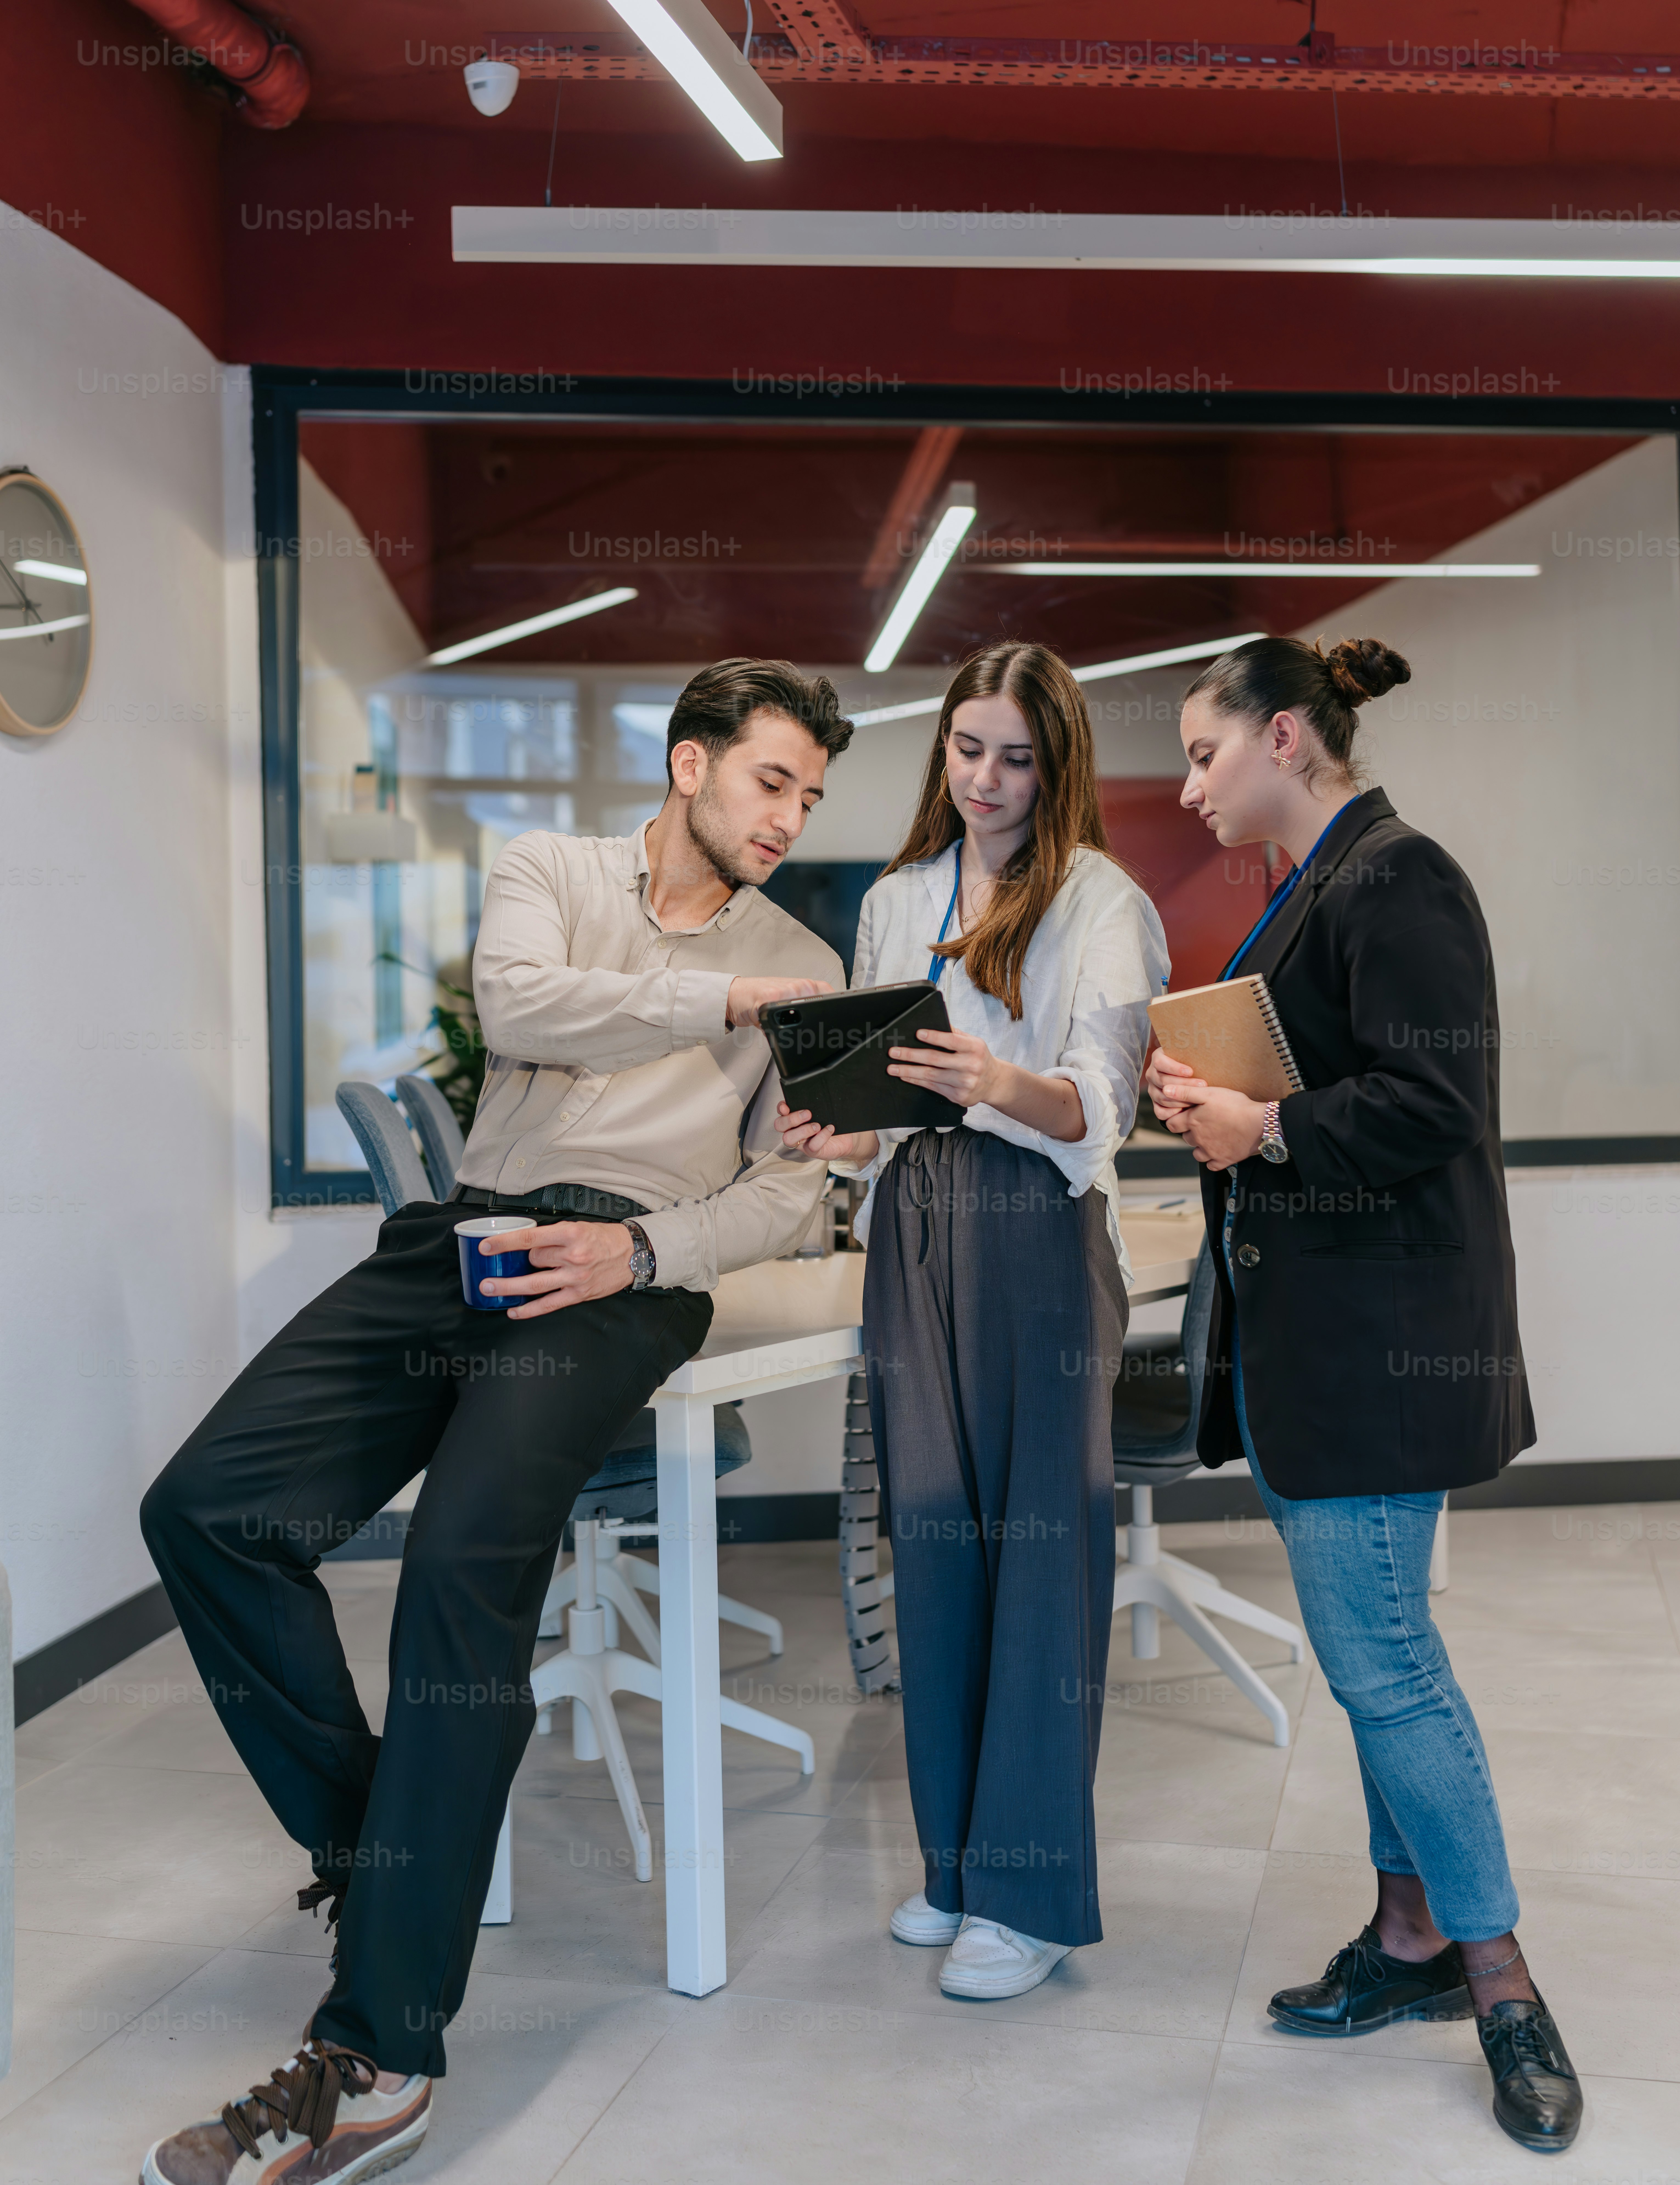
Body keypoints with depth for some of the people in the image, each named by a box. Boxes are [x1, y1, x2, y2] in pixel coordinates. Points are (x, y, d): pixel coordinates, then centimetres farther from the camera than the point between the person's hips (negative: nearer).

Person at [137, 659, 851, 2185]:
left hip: (627, 1273, -2)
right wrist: (725, 997, -5)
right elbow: (517, 1005, -5)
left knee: (471, 1554, -28)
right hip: (466, 1237, 3)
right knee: (207, 1507, -17)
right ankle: (367, 1844, 2)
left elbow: (789, 1189, 7)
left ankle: (379, 2055, -23)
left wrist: (641, 1247, -12)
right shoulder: (548, 871, 18)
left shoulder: (802, 968, 17)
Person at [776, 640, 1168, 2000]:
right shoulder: (895, 903, 16)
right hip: (916, 1229, 5)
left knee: (1041, 1543, -4)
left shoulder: (1101, 903, 0)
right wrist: (833, 1133, -2)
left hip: (1040, 1237, -5)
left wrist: (1006, 1087, -31)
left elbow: (1098, 1107, -11)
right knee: (933, 1535, 7)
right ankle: (956, 1858, 20)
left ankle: (1031, 1892, 5)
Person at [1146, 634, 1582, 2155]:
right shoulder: (1315, 891, 17)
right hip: (1305, 1331, 10)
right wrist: (1209, 1095, 5)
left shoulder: (1395, 880, -14)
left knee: (1377, 1655, -5)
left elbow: (1428, 1105, -22)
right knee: (1379, 1646, 15)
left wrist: (1265, 1130, -18)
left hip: (1375, 1338, -10)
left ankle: (1505, 1986, 10)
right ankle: (1415, 1937, 27)